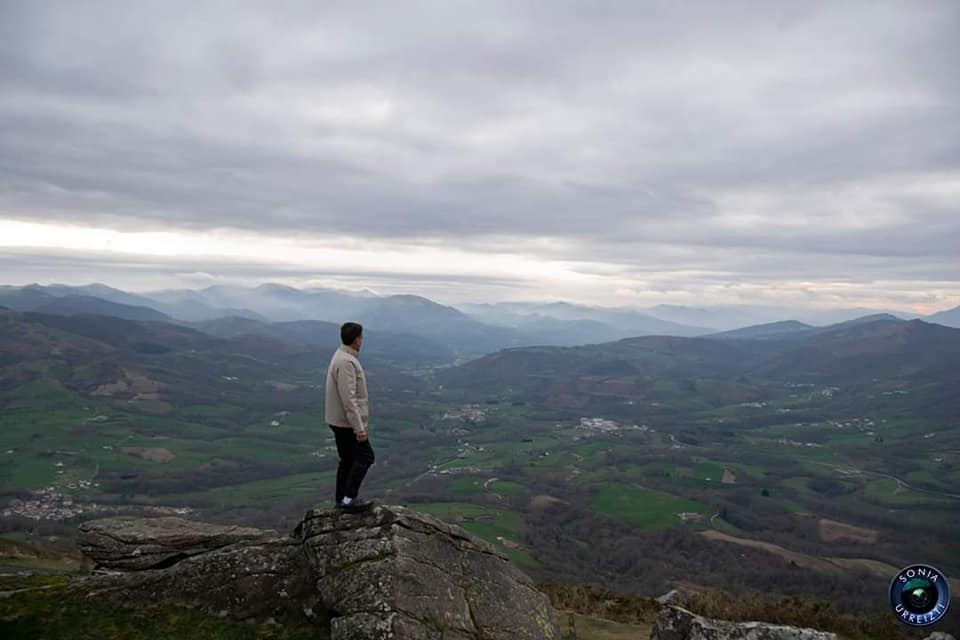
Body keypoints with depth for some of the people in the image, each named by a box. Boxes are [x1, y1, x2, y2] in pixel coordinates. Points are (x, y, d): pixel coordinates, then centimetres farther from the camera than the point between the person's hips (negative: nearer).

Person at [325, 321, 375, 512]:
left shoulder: (341, 356, 10)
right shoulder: (347, 362, -23)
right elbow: (348, 398, -26)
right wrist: (359, 427, -25)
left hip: (338, 420, 10)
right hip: (348, 421, -10)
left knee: (348, 459, 15)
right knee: (364, 456, -4)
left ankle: (342, 500, 21)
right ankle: (349, 498, -5)